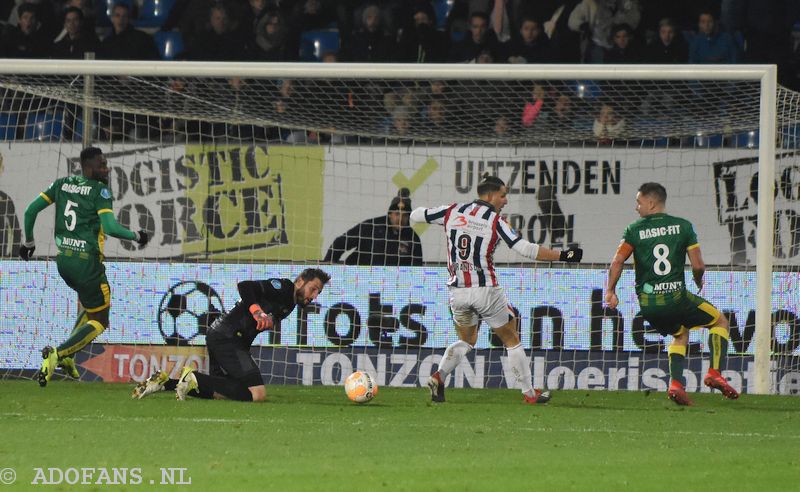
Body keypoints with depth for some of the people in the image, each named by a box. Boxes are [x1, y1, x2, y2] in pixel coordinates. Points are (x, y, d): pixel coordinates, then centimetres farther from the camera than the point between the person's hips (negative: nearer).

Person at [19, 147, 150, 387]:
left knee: (89, 302, 30)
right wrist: (137, 236, -3)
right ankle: (57, 354, -19)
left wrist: (29, 241, 23)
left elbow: (31, 210, 9)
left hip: (62, 259, 7)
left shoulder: (61, 184, 9)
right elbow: (110, 227, -18)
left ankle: (67, 357, 16)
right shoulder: (99, 190, -9)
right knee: (99, 321, 2)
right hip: (86, 262, -7)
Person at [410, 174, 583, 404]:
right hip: (485, 290, -4)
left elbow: (415, 215, 12)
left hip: (457, 291, 4)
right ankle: (529, 393, 13)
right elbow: (525, 249, -15)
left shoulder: (452, 212, 3)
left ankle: (438, 377, -1)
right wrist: (562, 255, -10)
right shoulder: (495, 221, -9)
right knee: (512, 340, 11)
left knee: (466, 340, 22)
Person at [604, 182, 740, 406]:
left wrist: (610, 291, 0)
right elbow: (698, 266, -3)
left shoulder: (635, 230, 2)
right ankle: (715, 373, 0)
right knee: (720, 321, 17)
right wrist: (699, 282, 18)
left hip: (647, 304, 3)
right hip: (676, 297, -3)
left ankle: (675, 383, 9)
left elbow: (618, 261, -8)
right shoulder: (683, 226, 0)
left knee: (680, 333, 29)